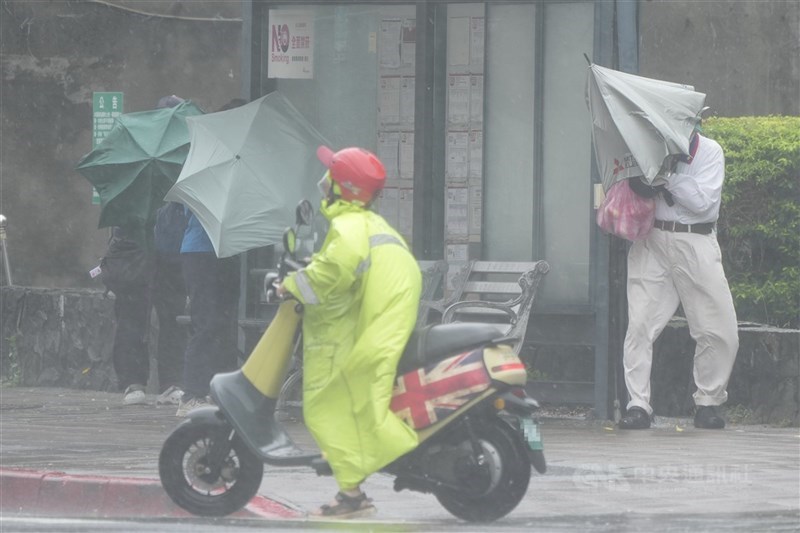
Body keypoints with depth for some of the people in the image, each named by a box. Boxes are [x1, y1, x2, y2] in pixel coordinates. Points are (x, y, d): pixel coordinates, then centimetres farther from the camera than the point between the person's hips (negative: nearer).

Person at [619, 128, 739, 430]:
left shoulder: (710, 152, -1)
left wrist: (668, 175, -18)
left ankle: (707, 404, 16)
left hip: (695, 244, -1)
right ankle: (638, 406, -3)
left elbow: (702, 202, -13)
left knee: (721, 332, -1)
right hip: (652, 243, 1)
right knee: (640, 325, -8)